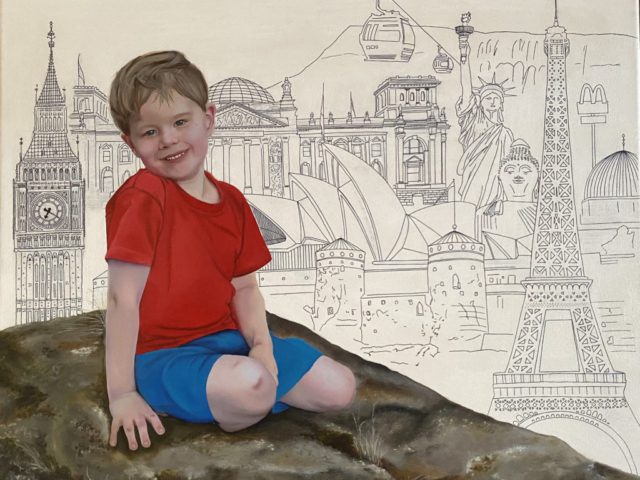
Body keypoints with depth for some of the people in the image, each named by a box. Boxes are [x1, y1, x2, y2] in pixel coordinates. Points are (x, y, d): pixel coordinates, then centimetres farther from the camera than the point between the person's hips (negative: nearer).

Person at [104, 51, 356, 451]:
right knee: (250, 384, -38)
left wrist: (262, 345, -9)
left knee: (340, 390, 0)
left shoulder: (232, 202, 7)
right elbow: (123, 298, -18)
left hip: (227, 338, 7)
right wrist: (122, 394, -20)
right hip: (163, 354, -7)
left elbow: (244, 286, 11)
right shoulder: (143, 198, -15)